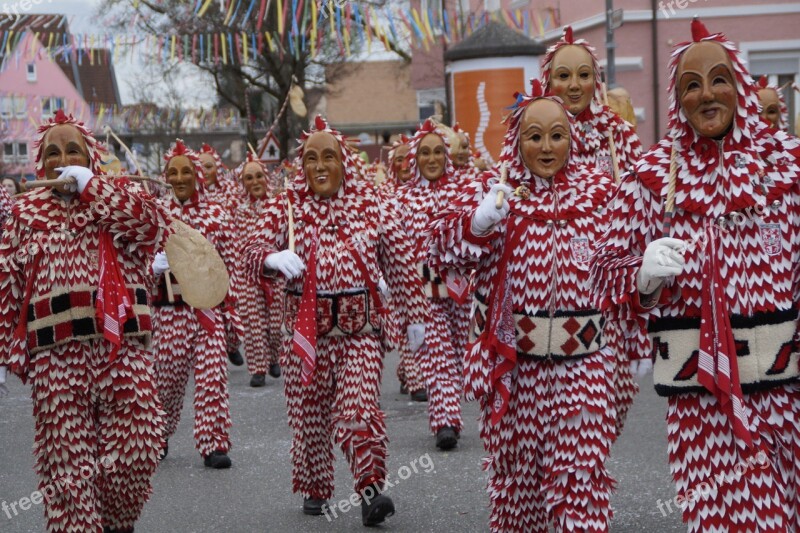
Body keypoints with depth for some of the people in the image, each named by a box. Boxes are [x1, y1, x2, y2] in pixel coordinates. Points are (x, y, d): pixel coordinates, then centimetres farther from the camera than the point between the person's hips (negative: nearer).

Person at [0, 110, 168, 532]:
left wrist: (91, 186, -6)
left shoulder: (118, 199, 12)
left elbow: (155, 226, -10)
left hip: (123, 348, 0)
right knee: (66, 463, 1)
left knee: (134, 453, 0)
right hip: (55, 356, 0)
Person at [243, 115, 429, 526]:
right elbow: (253, 252, -5)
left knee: (360, 408, -13)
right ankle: (314, 489, 26)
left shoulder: (371, 204, 2)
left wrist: (414, 315, 7)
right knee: (308, 414, 9)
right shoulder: (286, 207, 2)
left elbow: (399, 263, 6)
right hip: (305, 327, 1)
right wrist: (274, 258, -28)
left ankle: (371, 491, -11)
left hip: (361, 327, -1)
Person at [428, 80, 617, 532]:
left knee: (582, 468, -2)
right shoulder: (494, 188, 1)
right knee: (515, 465, 13)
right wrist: (477, 224, -25)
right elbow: (443, 251, -8)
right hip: (512, 359, 1)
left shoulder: (597, 189, 4)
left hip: (583, 360, 0)